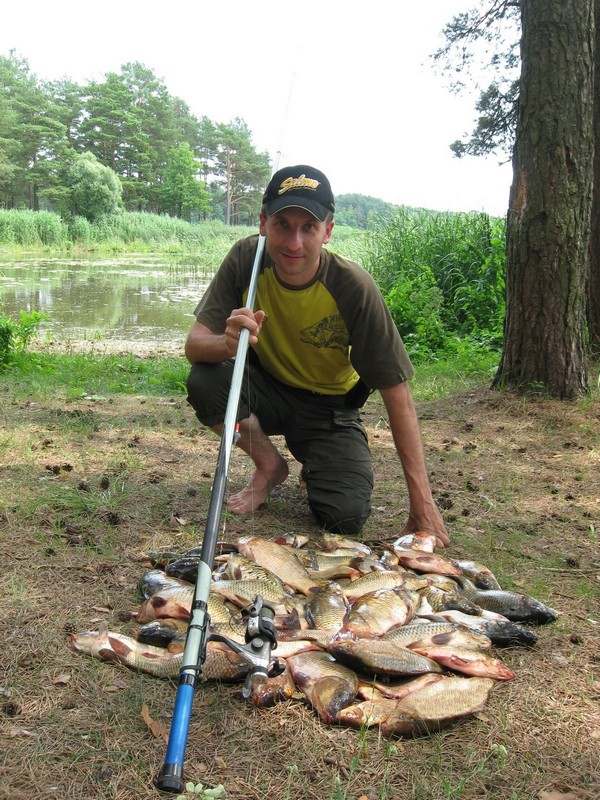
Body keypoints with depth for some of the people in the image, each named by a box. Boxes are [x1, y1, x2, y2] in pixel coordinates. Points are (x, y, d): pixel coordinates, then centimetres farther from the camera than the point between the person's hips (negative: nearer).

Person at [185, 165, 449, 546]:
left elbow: (397, 392, -22)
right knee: (204, 381, -29)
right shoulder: (246, 259, -19)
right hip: (268, 388, 2)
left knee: (346, 514, -23)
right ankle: (270, 465, 0)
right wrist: (228, 343, -46)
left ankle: (315, 465, 15)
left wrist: (422, 500, -25)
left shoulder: (353, 286, -26)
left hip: (329, 406, -2)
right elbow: (194, 344, -19)